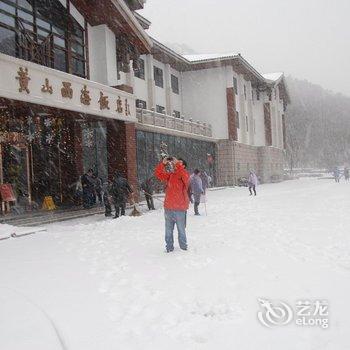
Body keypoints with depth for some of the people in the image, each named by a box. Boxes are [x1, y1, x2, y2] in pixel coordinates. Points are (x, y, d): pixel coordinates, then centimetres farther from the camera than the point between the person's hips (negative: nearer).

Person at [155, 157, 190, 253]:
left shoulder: (185, 176, -4)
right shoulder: (169, 175, 10)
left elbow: (185, 176, -27)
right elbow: (158, 173, 7)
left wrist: (177, 164, -27)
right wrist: (163, 163, -7)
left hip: (180, 209, -5)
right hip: (168, 208, 5)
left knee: (181, 230, 5)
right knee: (168, 230, 12)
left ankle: (183, 248, 18)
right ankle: (169, 247, 23)